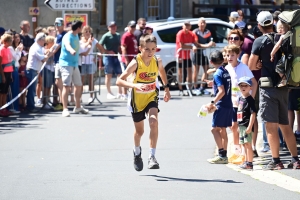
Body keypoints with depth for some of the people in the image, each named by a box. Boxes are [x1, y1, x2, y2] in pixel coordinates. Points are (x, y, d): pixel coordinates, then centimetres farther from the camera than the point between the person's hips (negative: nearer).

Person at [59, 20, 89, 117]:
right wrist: (71, 50, -63)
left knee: (78, 85, 16)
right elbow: (67, 45, -41)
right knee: (66, 86, -14)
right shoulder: (68, 36, -17)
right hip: (66, 64, -9)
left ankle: (77, 107, 32)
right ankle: (65, 109, -14)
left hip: (75, 64, 9)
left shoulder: (76, 36, 11)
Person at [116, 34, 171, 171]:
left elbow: (162, 72, 14)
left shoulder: (157, 62, -12)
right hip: (137, 99, -1)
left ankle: (152, 156, -23)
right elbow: (119, 81, -31)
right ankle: (137, 153, 47)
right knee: (139, 130, 15)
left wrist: (166, 88, 12)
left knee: (154, 121, -26)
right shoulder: (135, 63, -24)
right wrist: (134, 85, -46)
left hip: (151, 97, 2)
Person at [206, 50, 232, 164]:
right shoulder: (226, 72, 11)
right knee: (222, 130, 13)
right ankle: (224, 155, 14)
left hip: (221, 105, -9)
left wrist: (212, 103, -18)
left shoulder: (217, 74, -13)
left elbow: (222, 91, -21)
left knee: (215, 129, -5)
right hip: (228, 104, 9)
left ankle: (222, 155, -10)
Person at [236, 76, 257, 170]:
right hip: (241, 126, 9)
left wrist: (250, 126, -23)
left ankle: (250, 163, -3)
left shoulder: (250, 99, -13)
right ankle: (246, 161, 25)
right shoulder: (240, 98, 13)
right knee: (244, 144, 16)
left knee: (248, 144, -7)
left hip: (247, 126, -9)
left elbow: (253, 113, -18)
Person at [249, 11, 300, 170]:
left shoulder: (259, 42, -9)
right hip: (283, 86, 5)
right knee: (285, 125, 14)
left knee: (271, 125, -4)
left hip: (268, 86, -5)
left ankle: (276, 161, -7)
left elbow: (251, 66, -7)